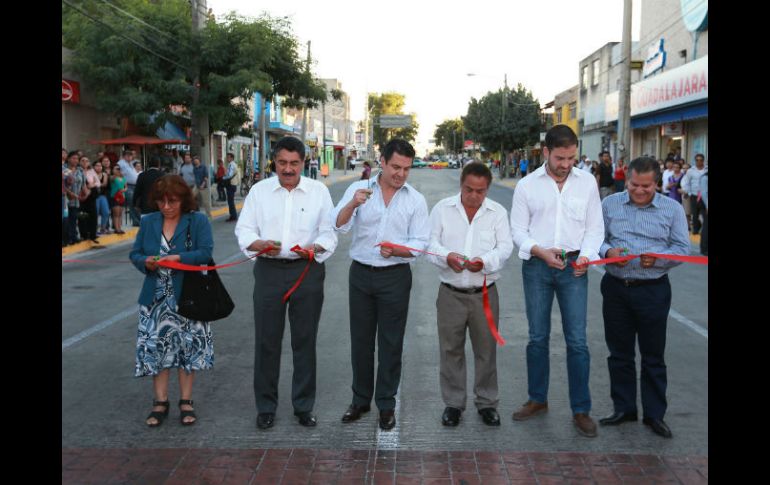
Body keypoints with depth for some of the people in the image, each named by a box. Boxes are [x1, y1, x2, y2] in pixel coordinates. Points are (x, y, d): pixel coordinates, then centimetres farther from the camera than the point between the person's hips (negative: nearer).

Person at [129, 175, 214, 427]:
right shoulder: (148, 222, 8)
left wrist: (178, 258, -26)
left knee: (187, 347, 3)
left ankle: (186, 402, 16)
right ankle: (160, 403, 14)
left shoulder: (198, 221, -3)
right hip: (156, 298, 3)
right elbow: (135, 253, 8)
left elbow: (206, 252, -13)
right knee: (156, 348, 2)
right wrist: (146, 262, -14)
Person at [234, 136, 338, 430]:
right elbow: (244, 229, 2)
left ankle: (304, 405, 22)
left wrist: (315, 248, -19)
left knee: (305, 340, 8)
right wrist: (258, 244, -19)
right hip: (269, 270, 0)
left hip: (307, 271, 0)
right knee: (266, 340, 4)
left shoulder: (319, 191, 3)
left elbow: (329, 233, 2)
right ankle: (265, 406, 19)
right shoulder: (259, 191, 4)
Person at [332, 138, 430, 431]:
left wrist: (396, 250, -23)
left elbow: (420, 242, -3)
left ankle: (386, 404, 19)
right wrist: (352, 204, -30)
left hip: (395, 276, -1)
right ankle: (360, 399, 26)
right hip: (361, 273, 1)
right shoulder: (358, 189, 0)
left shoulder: (415, 200, 1)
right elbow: (338, 225, -10)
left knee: (391, 343, 6)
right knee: (360, 340, 11)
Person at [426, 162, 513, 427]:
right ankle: (453, 403, 21)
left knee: (486, 349, 8)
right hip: (450, 293, 0)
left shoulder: (498, 212, 4)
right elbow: (431, 243, -1)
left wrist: (485, 262, -24)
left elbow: (504, 248, -4)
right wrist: (447, 257, -23)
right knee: (451, 349, 7)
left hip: (485, 293, 0)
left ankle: (487, 402, 24)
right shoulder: (442, 209, 3)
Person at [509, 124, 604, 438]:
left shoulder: (587, 182, 3)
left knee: (577, 340, -2)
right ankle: (538, 400, 26)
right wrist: (541, 251, -14)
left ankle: (581, 410, 8)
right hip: (537, 265, 1)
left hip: (573, 266, 0)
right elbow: (518, 228, 2)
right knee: (538, 338, 10)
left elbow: (595, 226, 6)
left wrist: (586, 255, -11)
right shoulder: (527, 185, 1)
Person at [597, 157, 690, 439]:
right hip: (615, 288, 2)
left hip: (653, 290, -2)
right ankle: (623, 408, 26)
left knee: (653, 356, 7)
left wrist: (657, 259, -20)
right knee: (619, 352, 12)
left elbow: (682, 248, -2)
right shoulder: (610, 204, 3)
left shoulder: (672, 209, 0)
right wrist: (608, 251, -17)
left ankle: (655, 413, 19)